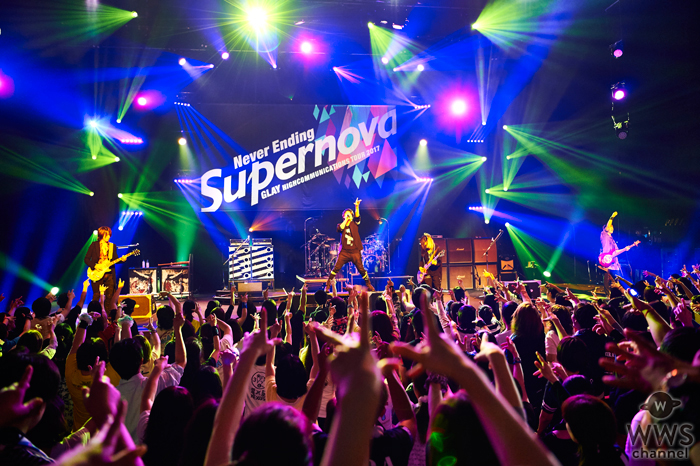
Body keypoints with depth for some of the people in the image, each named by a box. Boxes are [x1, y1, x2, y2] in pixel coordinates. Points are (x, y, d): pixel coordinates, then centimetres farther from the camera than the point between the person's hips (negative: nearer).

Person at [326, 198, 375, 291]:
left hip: (355, 251, 1)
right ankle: (328, 284, 5)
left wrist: (357, 207, -23)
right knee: (336, 268, -6)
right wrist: (346, 220, -7)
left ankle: (369, 285, 17)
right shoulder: (341, 225, 8)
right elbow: (340, 229, -15)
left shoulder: (354, 224, 10)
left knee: (361, 269, 2)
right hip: (344, 251, 0)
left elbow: (357, 217, -9)